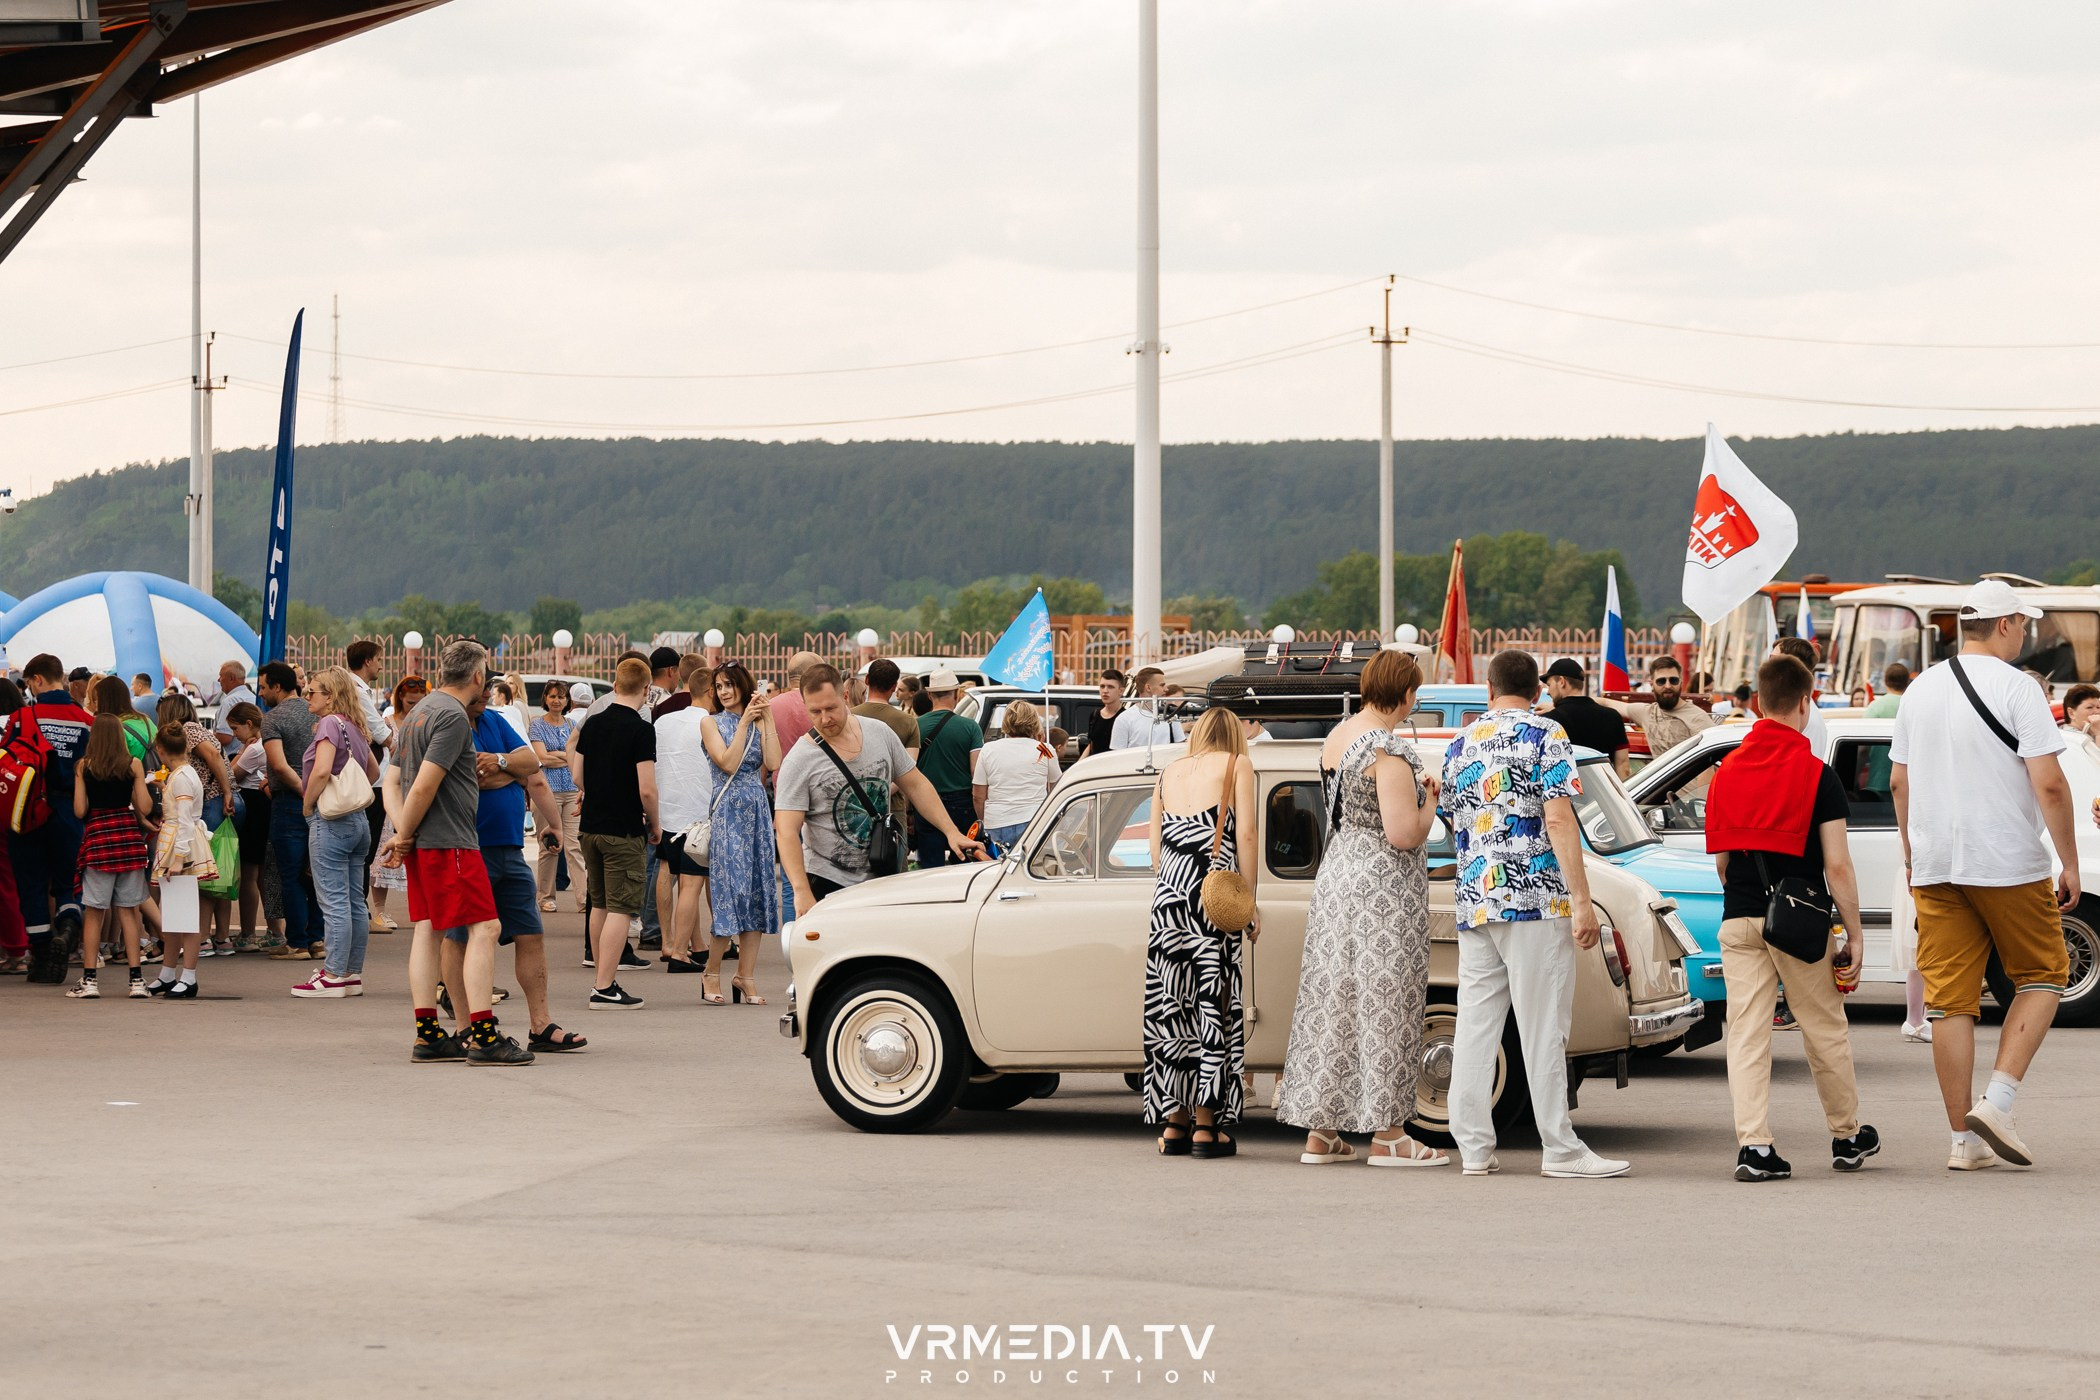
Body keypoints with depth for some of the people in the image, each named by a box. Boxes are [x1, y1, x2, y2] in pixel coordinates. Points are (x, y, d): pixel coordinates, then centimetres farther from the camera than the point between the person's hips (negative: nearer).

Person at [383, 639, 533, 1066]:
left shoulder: (418, 713, 18)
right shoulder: (454, 716, -13)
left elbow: (392, 782, 18)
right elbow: (424, 786, -19)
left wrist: (402, 832, 5)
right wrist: (405, 837, -7)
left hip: (422, 845, 10)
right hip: (449, 842, -10)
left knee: (427, 931, 9)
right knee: (484, 928, -8)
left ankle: (428, 1036, 9)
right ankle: (484, 1036, -13)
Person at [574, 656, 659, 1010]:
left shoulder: (592, 724, 6)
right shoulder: (641, 730, -15)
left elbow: (578, 778, 12)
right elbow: (647, 789, -19)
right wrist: (654, 823, -2)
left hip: (591, 825, 7)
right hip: (624, 830, -7)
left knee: (600, 905, 17)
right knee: (620, 909, -4)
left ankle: (603, 980, 24)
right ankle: (605, 989, -8)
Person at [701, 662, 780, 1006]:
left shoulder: (759, 722, 11)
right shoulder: (712, 723, 2)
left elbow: (773, 764, -5)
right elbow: (728, 763, -12)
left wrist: (767, 720, -5)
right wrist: (744, 722, -11)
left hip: (758, 812, 4)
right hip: (727, 811, -4)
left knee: (757, 893, 2)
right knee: (729, 890, -10)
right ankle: (712, 974, 0)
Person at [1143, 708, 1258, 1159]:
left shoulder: (1169, 772, 20)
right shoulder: (1236, 765, 8)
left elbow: (1156, 845, 16)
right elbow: (1245, 834, -2)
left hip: (1167, 890, 4)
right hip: (1214, 890, -4)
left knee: (1171, 1003, 6)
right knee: (1212, 1001, -3)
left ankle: (1173, 1121, 7)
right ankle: (1206, 1125, -4)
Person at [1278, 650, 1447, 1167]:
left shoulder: (1336, 737, 9)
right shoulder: (1389, 750, -19)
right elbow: (1404, 834, -23)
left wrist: (1413, 787, 19)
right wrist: (1430, 800, -5)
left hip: (1336, 875, 9)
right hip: (1384, 888, -9)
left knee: (1331, 999, 11)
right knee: (1383, 1003, -2)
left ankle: (1320, 1132, 15)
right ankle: (1387, 1136, 2)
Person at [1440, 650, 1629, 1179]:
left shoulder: (1460, 745, 15)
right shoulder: (1545, 735, -4)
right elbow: (1559, 821, -12)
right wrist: (1582, 901, -13)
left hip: (1472, 901, 6)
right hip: (1534, 898, -5)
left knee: (1475, 1026, 6)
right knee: (1543, 1029, -4)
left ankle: (1474, 1148, 5)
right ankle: (1560, 1150, -1)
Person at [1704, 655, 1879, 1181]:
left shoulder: (1726, 771, 6)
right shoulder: (1816, 774, -8)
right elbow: (1837, 865, -10)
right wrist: (1854, 933, -3)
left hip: (1739, 919, 3)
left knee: (1746, 1033, 2)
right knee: (1825, 1029, 12)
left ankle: (1754, 1145, -8)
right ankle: (1848, 1136, 25)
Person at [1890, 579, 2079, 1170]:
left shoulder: (1920, 689, 10)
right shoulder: (2015, 688, -10)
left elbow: (1899, 782, 15)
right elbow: (2049, 784, -14)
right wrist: (2071, 864, -8)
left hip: (1934, 867, 5)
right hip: (2008, 864, -5)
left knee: (1950, 998, 5)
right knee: (2042, 975, 11)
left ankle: (1963, 1138, 5)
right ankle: (1997, 1103, -4)